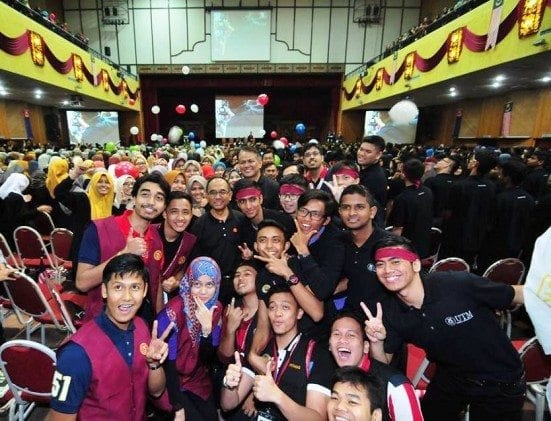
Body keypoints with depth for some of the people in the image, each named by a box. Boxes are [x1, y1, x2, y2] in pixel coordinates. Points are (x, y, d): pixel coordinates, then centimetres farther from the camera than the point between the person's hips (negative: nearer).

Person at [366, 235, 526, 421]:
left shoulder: (459, 284, -30)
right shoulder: (388, 311, -17)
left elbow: (516, 295, -15)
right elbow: (383, 365, -12)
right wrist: (376, 341, -32)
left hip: (501, 384, -2)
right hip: (450, 379, 3)